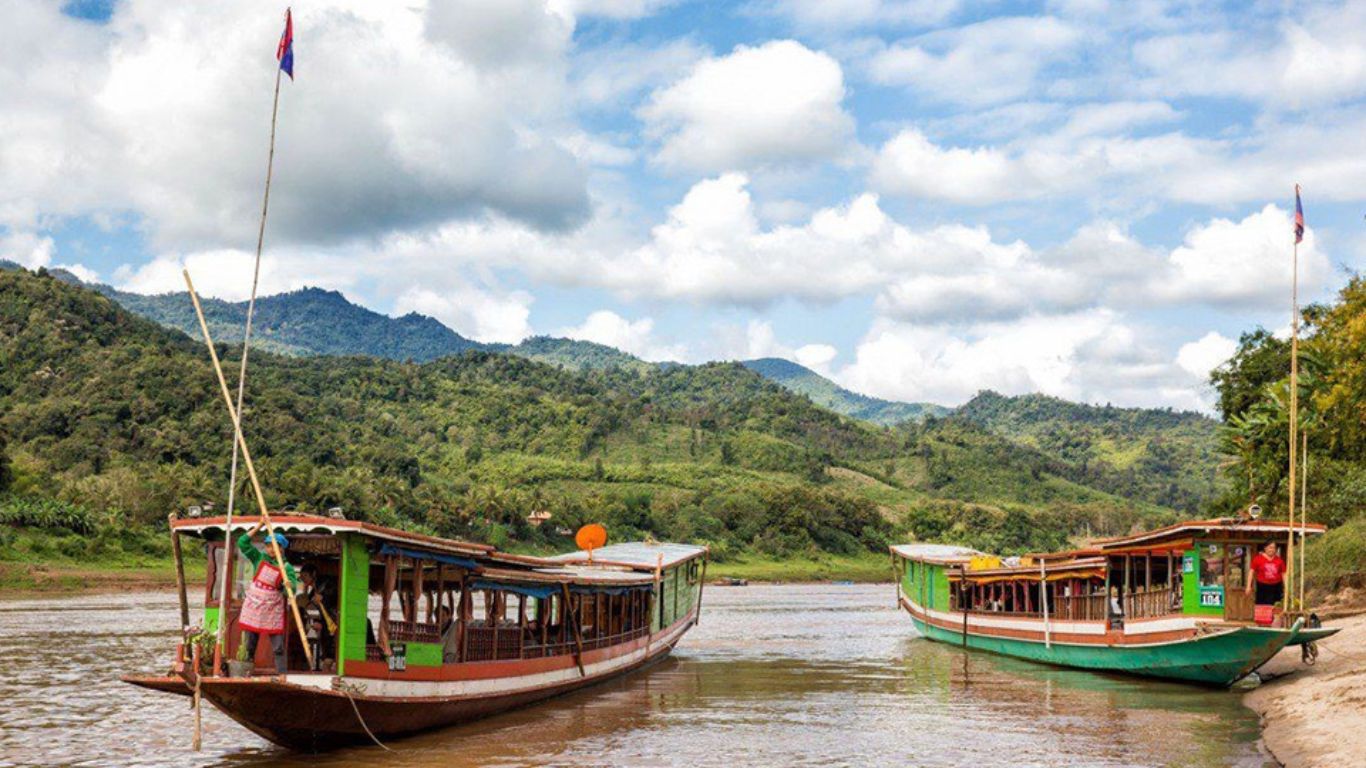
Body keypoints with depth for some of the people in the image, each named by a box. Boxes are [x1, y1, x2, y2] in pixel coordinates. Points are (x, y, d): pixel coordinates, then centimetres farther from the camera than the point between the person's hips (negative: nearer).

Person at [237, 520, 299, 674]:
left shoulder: (286, 567, -4)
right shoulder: (260, 558, 3)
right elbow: (242, 542, -4)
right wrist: (259, 526, -8)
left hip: (273, 611, -2)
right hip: (253, 608, 3)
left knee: (278, 648, -3)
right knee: (249, 647, 7)